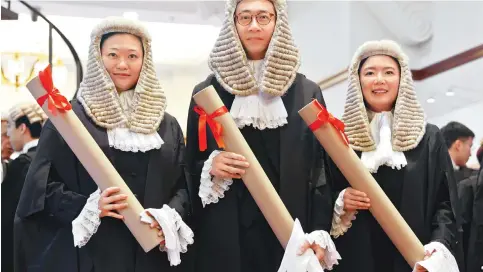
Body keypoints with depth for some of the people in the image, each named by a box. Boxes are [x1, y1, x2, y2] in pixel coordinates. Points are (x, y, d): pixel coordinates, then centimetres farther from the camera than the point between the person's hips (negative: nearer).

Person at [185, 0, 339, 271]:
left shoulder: (307, 92, 6)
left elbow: (321, 168, 3)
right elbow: (190, 170, 9)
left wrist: (320, 232, -7)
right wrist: (210, 168, -13)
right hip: (225, 238, 0)